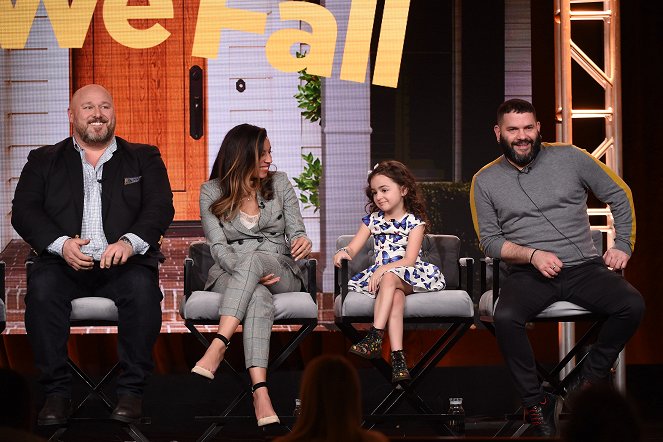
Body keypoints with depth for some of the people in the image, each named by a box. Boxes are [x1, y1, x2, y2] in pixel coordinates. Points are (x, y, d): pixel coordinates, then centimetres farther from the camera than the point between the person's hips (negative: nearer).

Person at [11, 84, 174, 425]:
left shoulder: (144, 158, 19)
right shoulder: (44, 161, 20)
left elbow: (160, 207, 4)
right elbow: (23, 211, 6)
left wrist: (130, 241, -17)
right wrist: (60, 243, -14)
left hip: (122, 264, 0)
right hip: (66, 264, 1)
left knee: (142, 287, -33)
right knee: (41, 287, -32)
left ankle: (131, 390, -22)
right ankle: (56, 391, -23)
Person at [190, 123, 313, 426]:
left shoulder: (279, 183, 10)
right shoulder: (211, 192, 4)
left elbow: (295, 231, 7)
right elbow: (218, 246, -5)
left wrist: (302, 241, -20)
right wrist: (252, 276, -23)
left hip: (280, 273, 1)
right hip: (229, 275, -1)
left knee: (254, 258, -38)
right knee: (258, 297, -39)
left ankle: (218, 346, -52)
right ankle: (260, 392, -57)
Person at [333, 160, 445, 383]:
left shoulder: (414, 221, 2)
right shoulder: (372, 220, 17)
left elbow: (409, 260, -9)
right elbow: (352, 249, 11)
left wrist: (383, 269, -22)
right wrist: (343, 252, -14)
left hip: (410, 276, -3)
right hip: (381, 276, 3)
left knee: (390, 278, -37)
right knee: (396, 295, -32)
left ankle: (374, 338, -43)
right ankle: (397, 356, -45)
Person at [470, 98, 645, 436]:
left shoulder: (569, 157, 5)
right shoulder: (485, 181, 6)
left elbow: (619, 195, 13)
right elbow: (489, 240, 5)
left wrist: (623, 245, 5)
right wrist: (533, 255, -10)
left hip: (584, 267, 1)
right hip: (529, 274, -1)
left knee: (632, 305, -27)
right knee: (506, 317, -34)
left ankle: (587, 383, -8)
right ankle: (535, 402, -16)